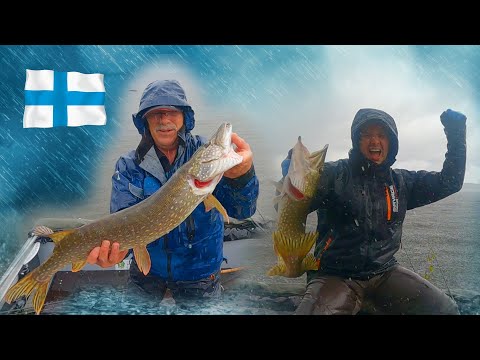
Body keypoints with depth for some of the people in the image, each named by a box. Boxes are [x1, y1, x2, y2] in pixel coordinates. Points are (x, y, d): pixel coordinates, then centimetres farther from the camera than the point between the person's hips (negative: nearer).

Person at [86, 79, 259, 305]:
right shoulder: (128, 166, -11)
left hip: (200, 269, -1)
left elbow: (242, 210, -26)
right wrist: (112, 247, -42)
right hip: (147, 268, 1)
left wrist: (242, 175, -48)